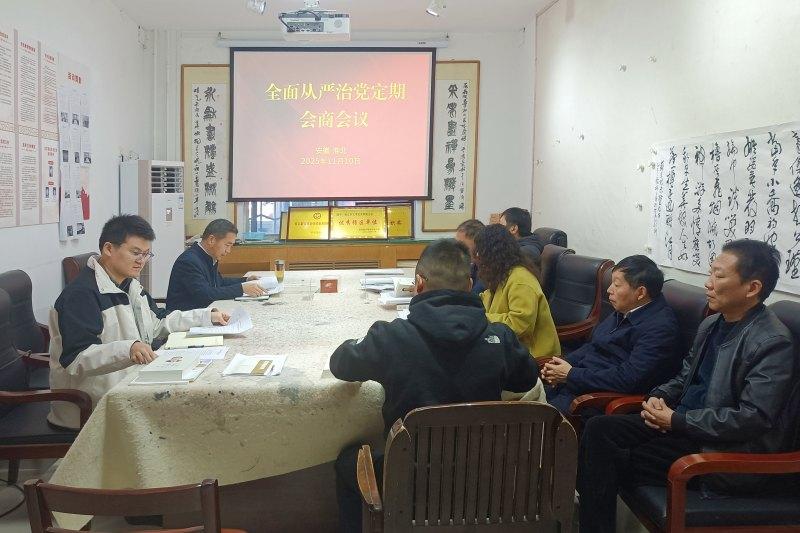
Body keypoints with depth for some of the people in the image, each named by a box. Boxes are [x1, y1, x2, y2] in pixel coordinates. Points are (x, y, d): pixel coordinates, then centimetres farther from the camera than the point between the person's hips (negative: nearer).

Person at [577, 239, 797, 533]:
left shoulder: (773, 342, -17)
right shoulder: (711, 324, 9)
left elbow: (753, 418, -23)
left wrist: (677, 420, -19)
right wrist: (659, 397, -2)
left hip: (728, 455, -8)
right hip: (684, 423, 8)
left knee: (613, 460, -15)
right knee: (599, 428, -9)